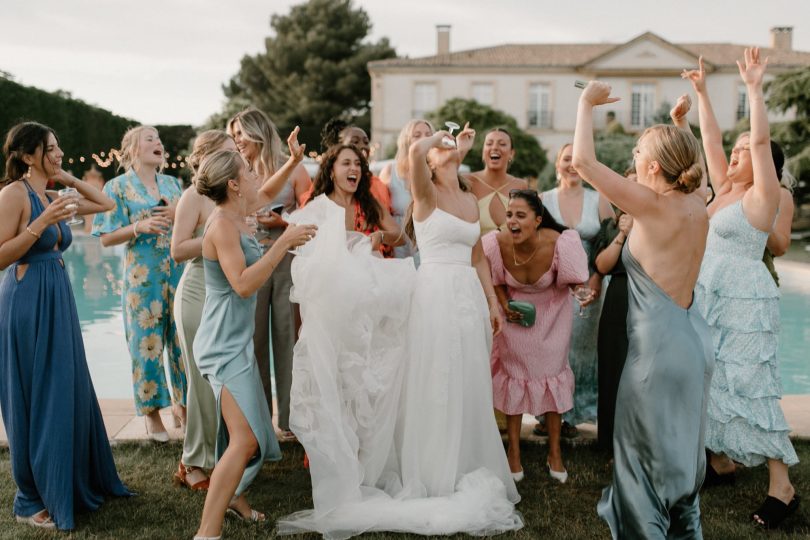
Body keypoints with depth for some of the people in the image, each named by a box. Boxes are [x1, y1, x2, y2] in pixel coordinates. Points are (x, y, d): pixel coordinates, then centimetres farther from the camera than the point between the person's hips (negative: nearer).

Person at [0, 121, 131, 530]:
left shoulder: (51, 197, 12)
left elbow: (105, 204, 22)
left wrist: (68, 179, 12)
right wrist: (40, 224, -23)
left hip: (57, 301, 8)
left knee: (68, 395, 14)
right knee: (37, 401, 0)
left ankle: (74, 485, 28)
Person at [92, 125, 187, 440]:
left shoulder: (173, 184, 13)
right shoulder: (118, 187, 1)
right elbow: (106, 238, -2)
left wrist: (180, 214, -4)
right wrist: (140, 227, -17)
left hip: (180, 273, 4)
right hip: (143, 277, -4)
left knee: (183, 339, 6)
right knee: (147, 342, 0)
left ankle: (182, 404, 21)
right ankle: (152, 412, 13)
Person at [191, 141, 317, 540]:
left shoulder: (235, 215, 8)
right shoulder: (223, 224, -18)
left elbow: (265, 195, 31)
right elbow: (244, 284, -27)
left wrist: (293, 162, 24)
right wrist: (283, 243, -25)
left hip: (236, 340, 10)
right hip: (226, 343, -10)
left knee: (247, 433, 22)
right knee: (245, 440, -18)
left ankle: (232, 496, 41)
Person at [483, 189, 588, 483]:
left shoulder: (558, 244, -33)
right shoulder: (497, 244, -29)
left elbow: (572, 280, -11)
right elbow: (495, 279, -6)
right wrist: (504, 305, -15)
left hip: (551, 312, 0)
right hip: (515, 311, 1)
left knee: (553, 373, 5)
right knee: (514, 373, 5)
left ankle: (555, 452, 19)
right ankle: (514, 451, 17)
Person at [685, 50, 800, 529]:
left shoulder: (763, 196, -9)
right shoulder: (725, 189, 11)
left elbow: (761, 138, -19)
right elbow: (711, 138, 14)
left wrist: (754, 87, -19)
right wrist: (702, 91, 12)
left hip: (746, 302, -8)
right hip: (711, 297, 8)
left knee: (747, 387, -8)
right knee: (713, 381, 12)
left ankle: (782, 487, -1)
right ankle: (722, 461, 26)